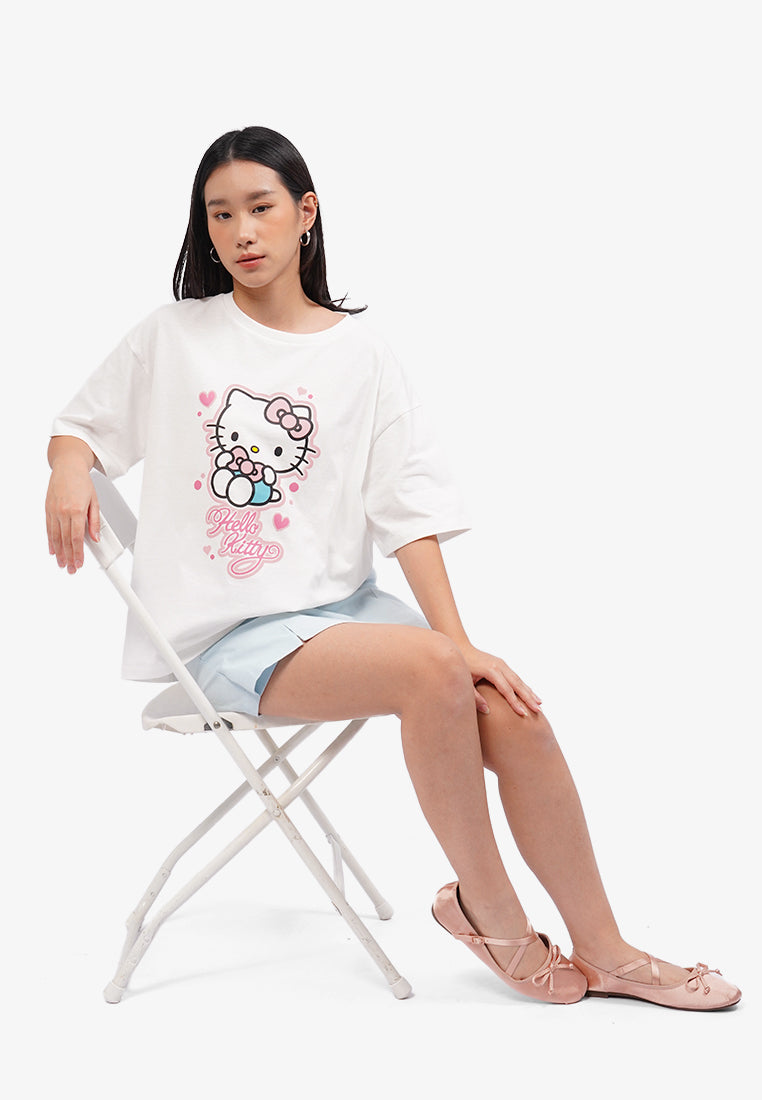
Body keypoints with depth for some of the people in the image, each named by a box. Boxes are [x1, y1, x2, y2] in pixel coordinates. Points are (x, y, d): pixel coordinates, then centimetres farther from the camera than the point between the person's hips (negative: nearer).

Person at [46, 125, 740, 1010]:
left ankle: (604, 952, -2)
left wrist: (457, 638, -10)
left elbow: (409, 509, 0)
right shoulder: (171, 338, 5)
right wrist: (69, 469, -9)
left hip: (343, 604, 3)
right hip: (230, 630, -3)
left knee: (510, 710, -19)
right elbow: (80, 428, 15)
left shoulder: (360, 355, 7)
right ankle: (487, 909, -8)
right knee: (429, 668, -30)